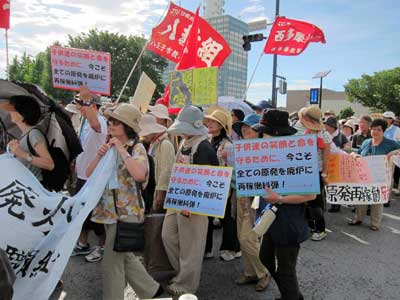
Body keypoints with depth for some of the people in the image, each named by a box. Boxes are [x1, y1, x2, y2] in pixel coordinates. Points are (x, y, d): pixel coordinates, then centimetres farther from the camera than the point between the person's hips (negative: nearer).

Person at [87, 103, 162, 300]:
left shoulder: (136, 147, -11)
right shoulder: (109, 147, 9)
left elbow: (139, 174, -30)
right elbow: (89, 174, 7)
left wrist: (122, 150, -22)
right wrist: (99, 156, -10)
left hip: (126, 212, -8)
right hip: (108, 210, 8)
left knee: (112, 263, -1)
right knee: (124, 257, 19)